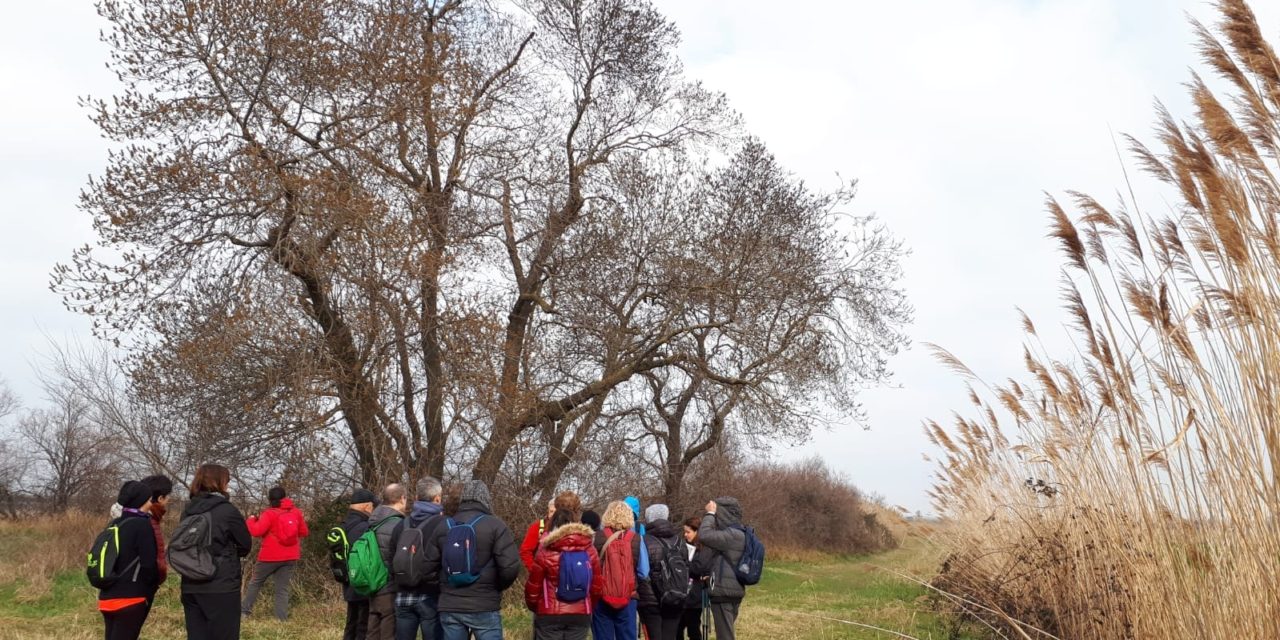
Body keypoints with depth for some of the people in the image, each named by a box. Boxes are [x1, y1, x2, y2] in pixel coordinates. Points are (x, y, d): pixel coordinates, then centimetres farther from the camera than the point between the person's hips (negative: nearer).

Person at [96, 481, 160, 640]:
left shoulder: (113, 525, 12)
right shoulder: (142, 525, -12)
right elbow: (148, 564, -13)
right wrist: (154, 585, 3)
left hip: (107, 596, 8)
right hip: (131, 598, -8)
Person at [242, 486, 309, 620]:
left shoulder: (270, 514, -11)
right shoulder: (296, 512, 4)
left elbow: (256, 531, -18)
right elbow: (304, 532, 10)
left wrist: (251, 520, 1)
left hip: (270, 556, -4)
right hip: (290, 557, 4)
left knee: (255, 583, 17)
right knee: (282, 588, 6)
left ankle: (244, 611, 20)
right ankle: (282, 618, -2)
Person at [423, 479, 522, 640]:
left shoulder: (443, 527, 8)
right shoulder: (495, 525, -6)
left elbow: (428, 569, 5)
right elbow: (510, 567, -16)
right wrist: (498, 587, 3)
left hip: (449, 607, 4)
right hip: (484, 608, -4)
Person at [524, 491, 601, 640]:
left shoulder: (545, 551, -9)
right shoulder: (590, 550, -2)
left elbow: (532, 588, -2)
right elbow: (596, 587, 4)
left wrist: (534, 607, 19)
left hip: (549, 615, -2)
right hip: (581, 615, 2)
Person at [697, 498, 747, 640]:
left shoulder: (733, 535, -19)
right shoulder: (735, 533, 13)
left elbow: (704, 536, -27)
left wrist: (710, 514, -17)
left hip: (725, 593, -10)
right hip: (729, 592, 10)